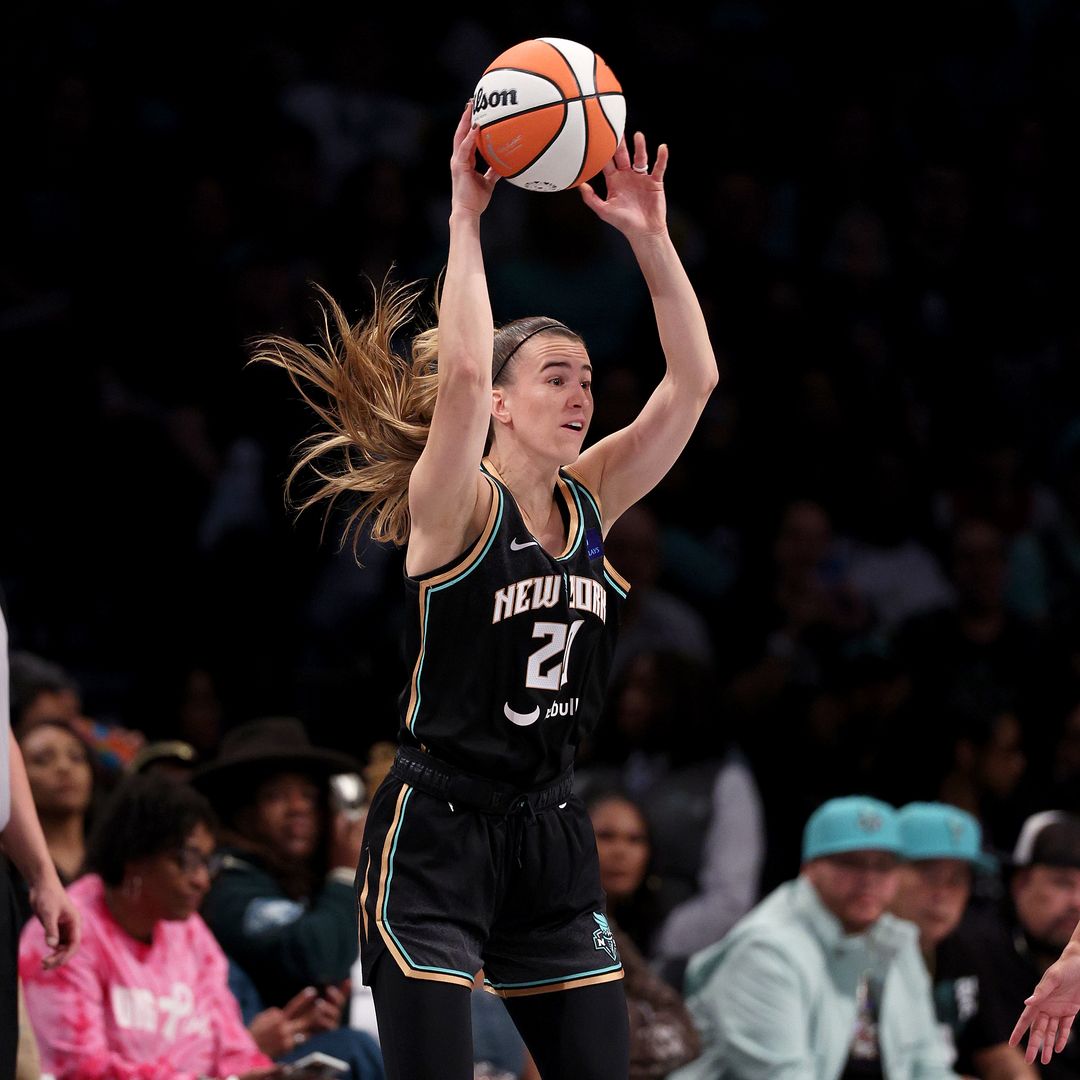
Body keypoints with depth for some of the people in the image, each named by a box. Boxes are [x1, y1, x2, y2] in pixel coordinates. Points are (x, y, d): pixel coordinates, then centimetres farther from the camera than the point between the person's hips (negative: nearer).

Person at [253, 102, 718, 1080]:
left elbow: (693, 381, -1)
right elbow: (462, 367, -27)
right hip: (438, 831, -6)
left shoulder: (591, 501, 7)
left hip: (552, 834, 6)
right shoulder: (454, 506, -9)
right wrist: (465, 218, -21)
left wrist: (649, 237, -8)